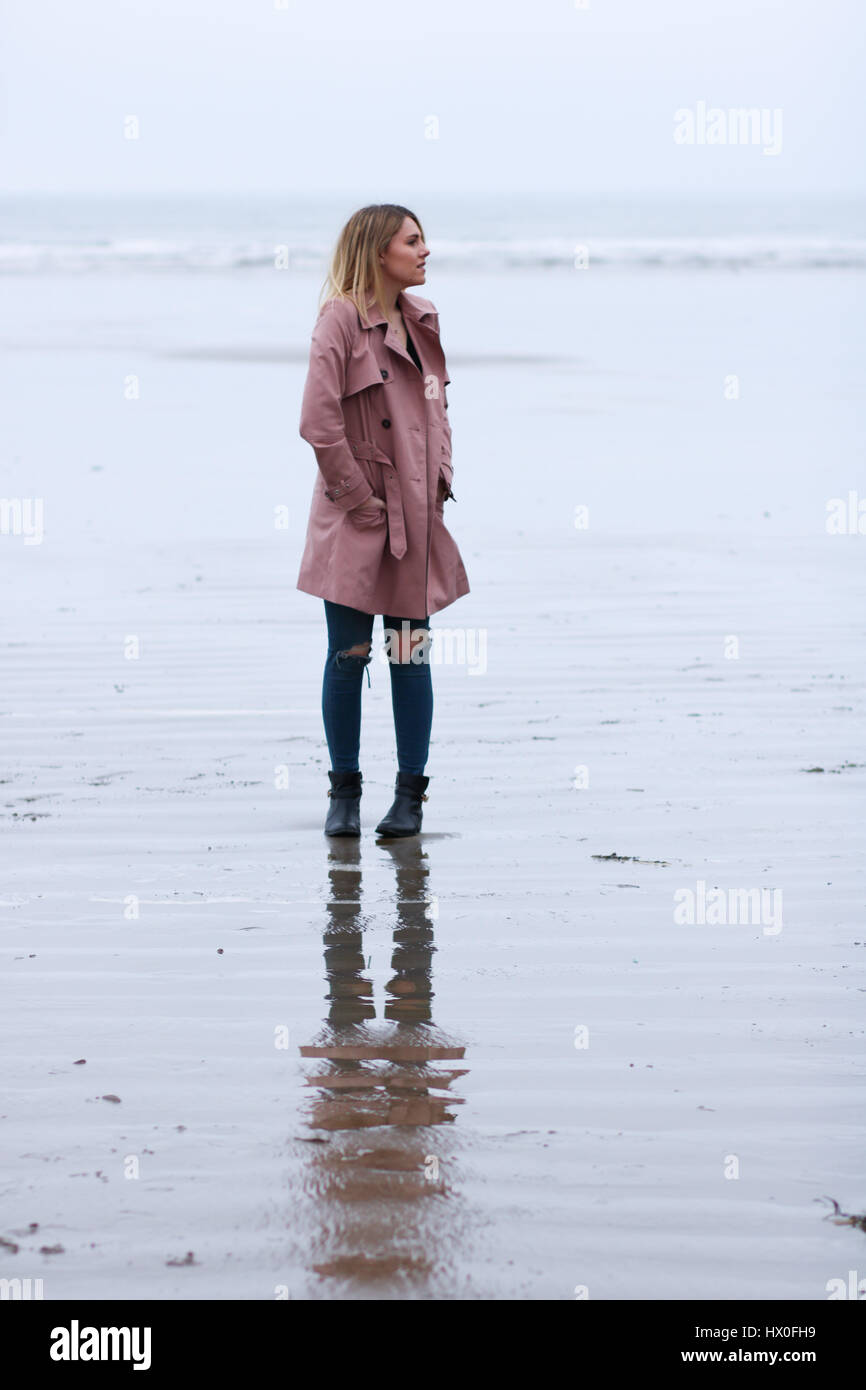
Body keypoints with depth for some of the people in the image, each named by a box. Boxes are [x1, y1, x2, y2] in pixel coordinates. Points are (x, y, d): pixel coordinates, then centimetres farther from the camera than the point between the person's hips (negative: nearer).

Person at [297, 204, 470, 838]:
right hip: (357, 520, -5)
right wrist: (358, 497, -14)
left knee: (411, 655, 6)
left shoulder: (423, 319, 10)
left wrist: (440, 479, 8)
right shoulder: (340, 320, -11)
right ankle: (345, 792, 15)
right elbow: (319, 421, -17)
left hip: (417, 517, 5)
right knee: (348, 656, 2)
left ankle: (410, 796, 13)